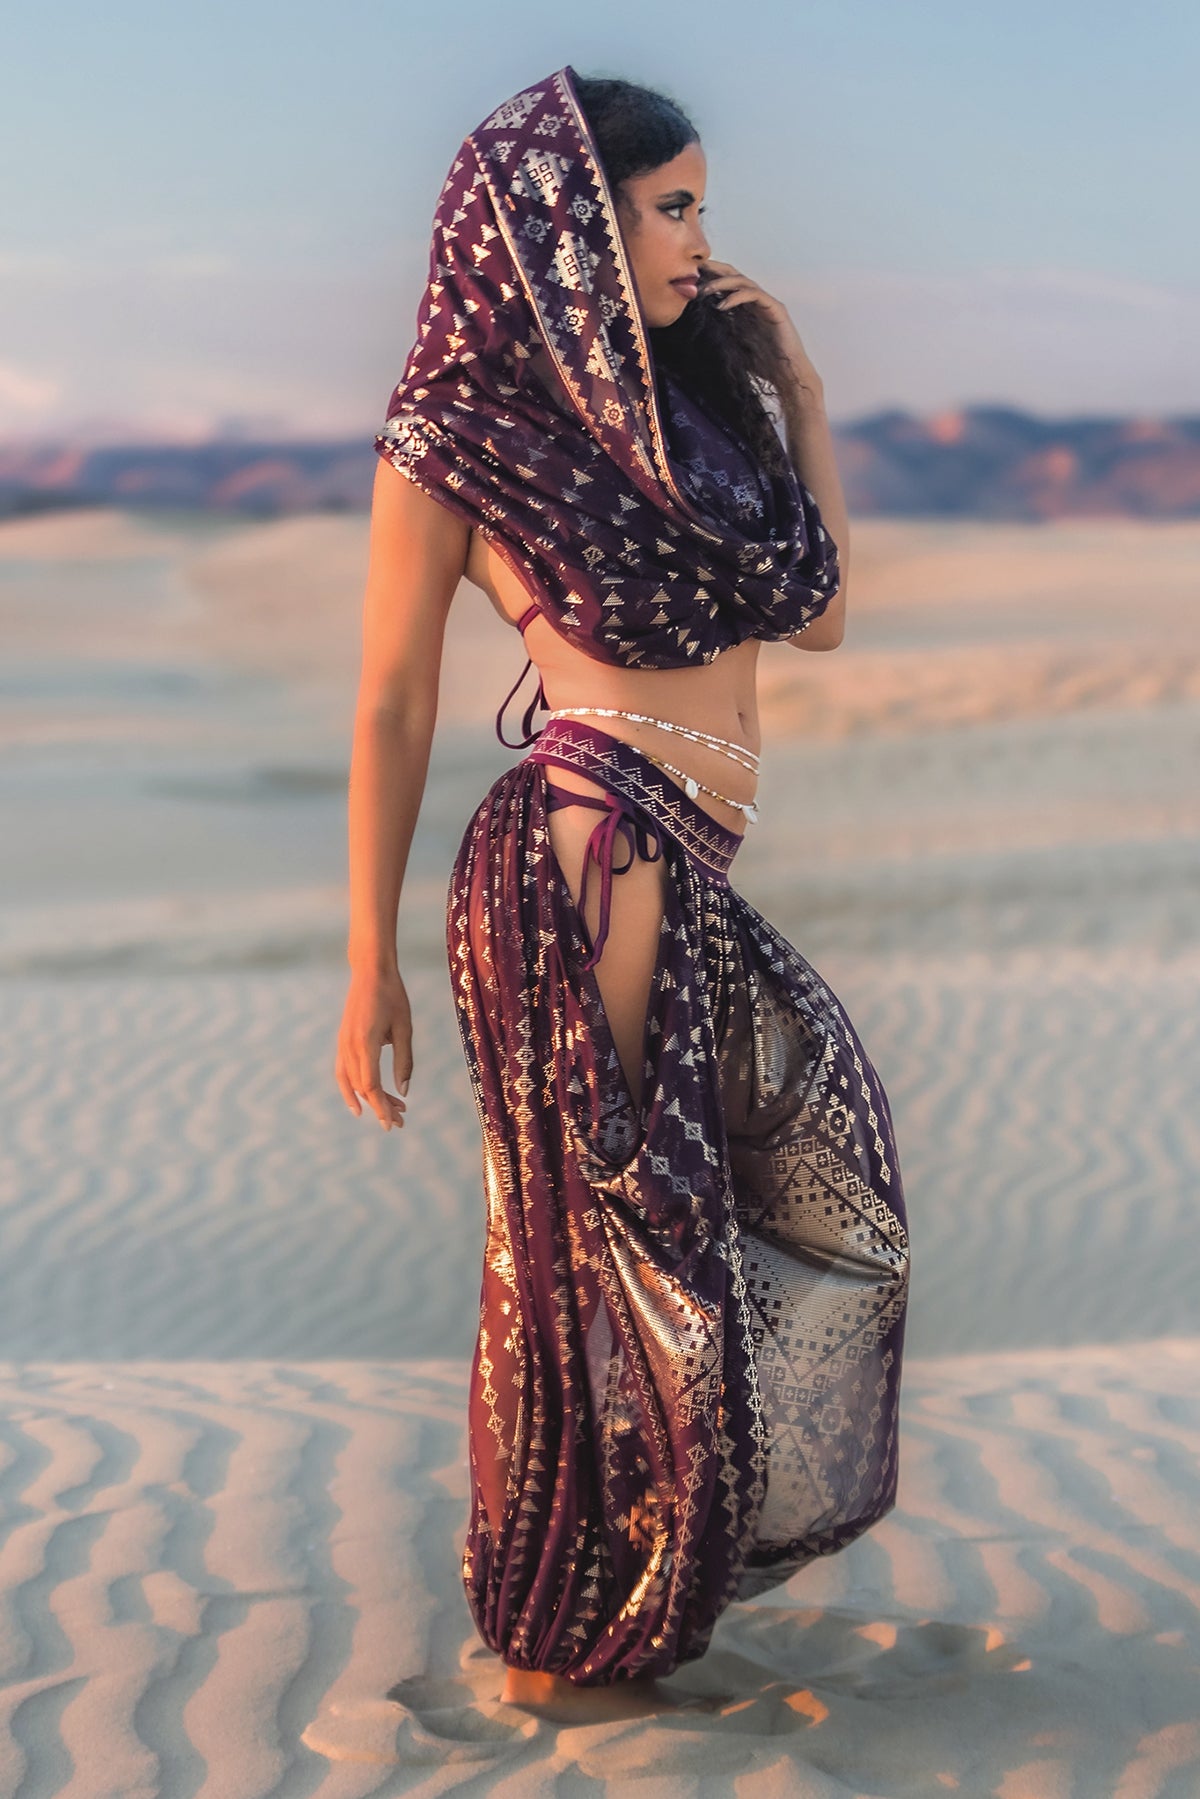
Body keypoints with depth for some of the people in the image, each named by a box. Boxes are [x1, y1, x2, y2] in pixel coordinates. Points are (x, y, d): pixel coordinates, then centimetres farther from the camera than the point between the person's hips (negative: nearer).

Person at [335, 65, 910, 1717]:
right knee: (607, 1248, 1)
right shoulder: (457, 435, -5)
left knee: (818, 1144, 20)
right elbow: (393, 709, -4)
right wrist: (369, 966, -5)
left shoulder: (682, 394, 15)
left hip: (683, 885, 9)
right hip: (583, 871, -9)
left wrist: (801, 396, 13)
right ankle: (557, 1637, 21)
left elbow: (816, 612, 14)